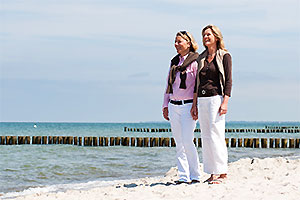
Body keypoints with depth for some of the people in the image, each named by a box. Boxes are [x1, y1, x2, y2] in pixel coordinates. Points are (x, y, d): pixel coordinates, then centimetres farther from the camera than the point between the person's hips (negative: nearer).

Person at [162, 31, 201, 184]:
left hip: (188, 105, -6)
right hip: (174, 106, 6)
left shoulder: (195, 62, -5)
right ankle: (183, 177, 8)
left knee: (187, 141, -12)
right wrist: (165, 105, 16)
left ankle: (195, 176, 0)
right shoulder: (174, 62, 15)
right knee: (179, 143, 5)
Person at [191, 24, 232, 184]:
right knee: (206, 137, 4)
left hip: (216, 98, -6)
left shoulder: (224, 56, -1)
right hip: (202, 100, 6)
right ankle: (213, 173, 8)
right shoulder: (201, 57, 16)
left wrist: (225, 102, -17)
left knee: (216, 135, -11)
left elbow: (228, 81, -7)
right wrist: (194, 104, 14)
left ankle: (222, 172, -6)